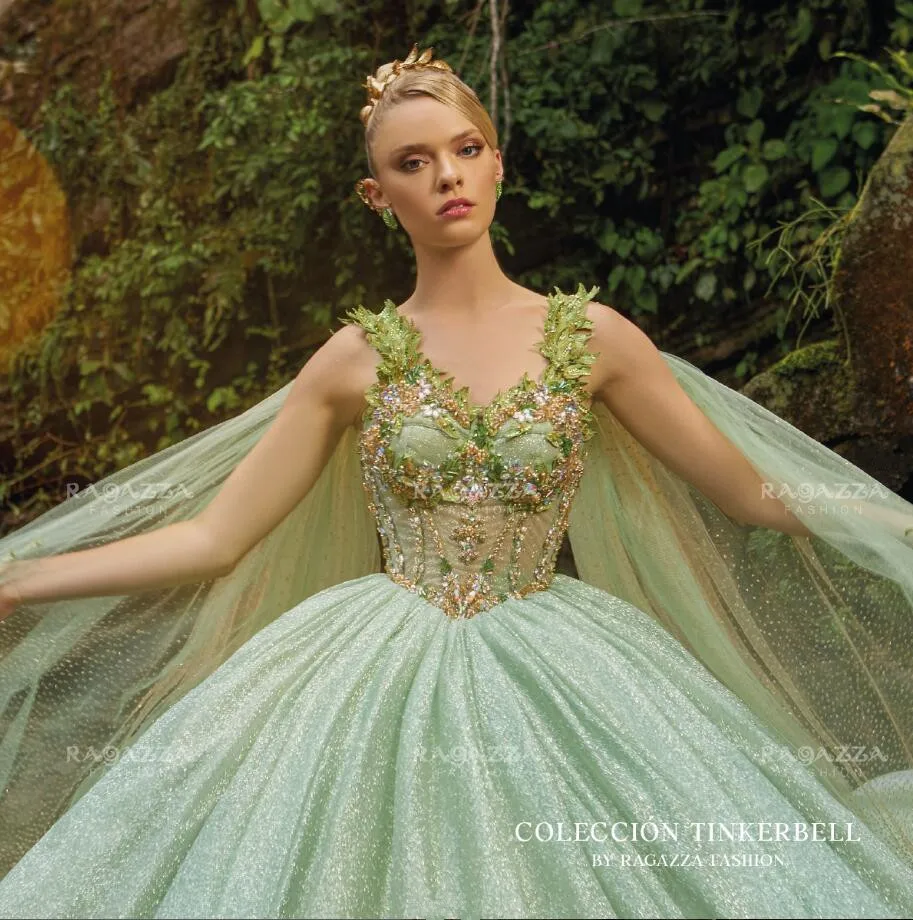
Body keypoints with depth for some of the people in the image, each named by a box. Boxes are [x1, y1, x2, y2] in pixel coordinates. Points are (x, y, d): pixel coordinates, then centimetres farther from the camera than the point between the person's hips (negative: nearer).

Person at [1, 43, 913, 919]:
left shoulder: (591, 337, 2)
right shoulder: (357, 357, 1)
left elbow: (753, 495, 7)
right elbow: (213, 537, 2)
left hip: (553, 677, 1)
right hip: (387, 679, 0)